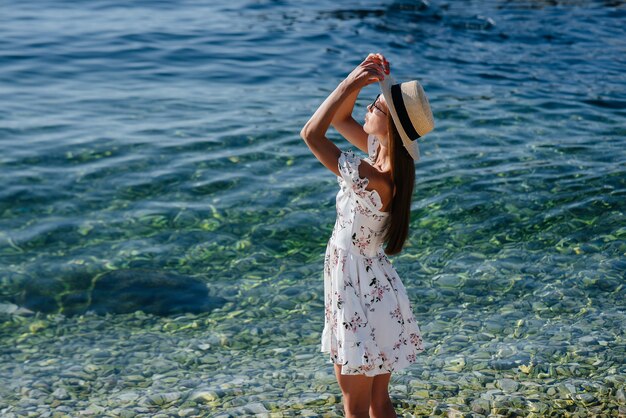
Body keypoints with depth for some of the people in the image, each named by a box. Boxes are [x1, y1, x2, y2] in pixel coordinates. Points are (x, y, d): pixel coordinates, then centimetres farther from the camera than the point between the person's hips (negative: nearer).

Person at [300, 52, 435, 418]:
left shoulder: (371, 177, -30)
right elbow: (341, 120, 8)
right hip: (374, 287, 9)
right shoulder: (388, 155, -5)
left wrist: (348, 86, -25)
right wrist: (360, 83, -6)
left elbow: (311, 134, -28)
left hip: (358, 292, -9)